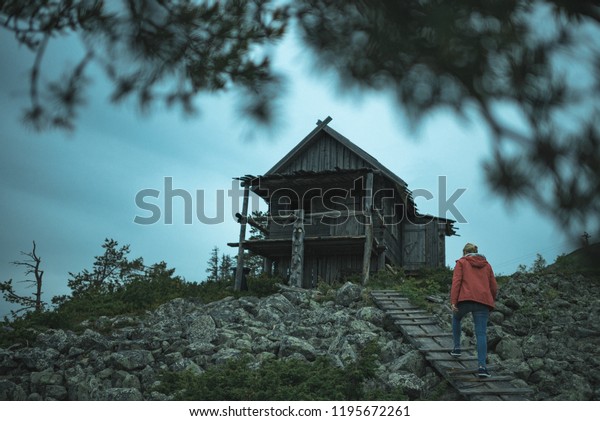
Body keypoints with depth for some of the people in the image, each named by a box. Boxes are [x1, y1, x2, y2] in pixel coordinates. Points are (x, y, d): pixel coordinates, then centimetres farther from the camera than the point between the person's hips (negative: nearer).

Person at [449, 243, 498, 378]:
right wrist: (491, 302, 34)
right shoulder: (486, 265, 22)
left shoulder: (461, 262, 12)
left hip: (465, 299, -2)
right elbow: (494, 287, 18)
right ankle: (482, 366, -18)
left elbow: (456, 281, -3)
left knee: (456, 318, 30)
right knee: (481, 334, -3)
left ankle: (457, 348, 27)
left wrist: (453, 302, -8)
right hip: (483, 301, 2)